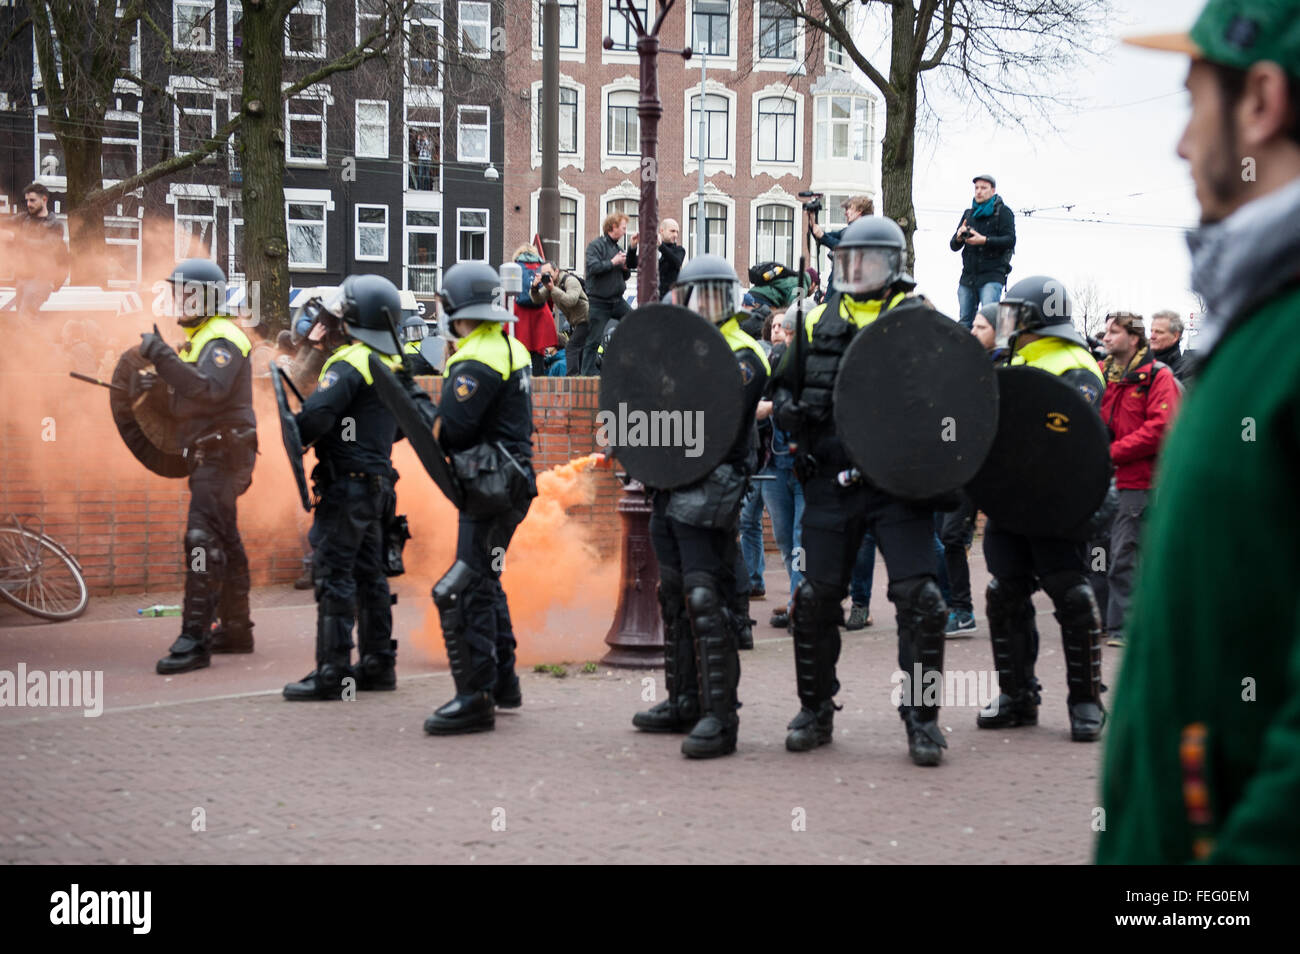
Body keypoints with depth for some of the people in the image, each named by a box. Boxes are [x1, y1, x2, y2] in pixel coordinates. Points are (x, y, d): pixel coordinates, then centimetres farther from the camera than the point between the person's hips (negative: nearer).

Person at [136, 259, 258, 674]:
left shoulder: (222, 339, -13)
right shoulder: (201, 337, 19)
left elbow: (209, 389, -30)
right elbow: (189, 397, 21)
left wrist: (163, 356, -33)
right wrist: (157, 384, 5)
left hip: (222, 454, -11)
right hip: (210, 455, 11)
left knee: (203, 540, -17)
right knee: (224, 543, 17)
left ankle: (194, 639, -21)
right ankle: (236, 629, 26)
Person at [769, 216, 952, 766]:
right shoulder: (818, 322, 13)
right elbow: (785, 385, 21)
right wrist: (788, 410, -1)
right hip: (832, 481, 3)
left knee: (918, 596, -8)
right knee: (817, 596, 6)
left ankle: (921, 717, 2)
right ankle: (815, 709, 21)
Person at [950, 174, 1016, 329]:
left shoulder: (1003, 212, 4)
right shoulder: (968, 214, 20)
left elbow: (1010, 240, -8)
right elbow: (953, 246, 18)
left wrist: (984, 240, -19)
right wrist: (958, 238, -6)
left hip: (992, 276, -5)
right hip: (968, 276, 6)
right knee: (965, 320, 2)